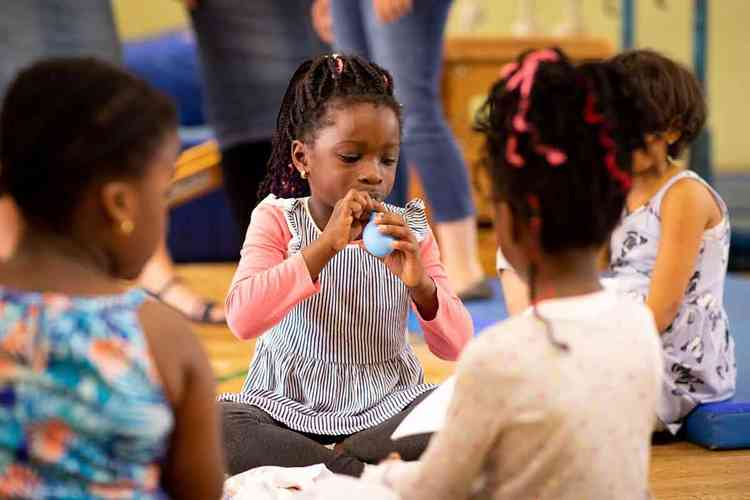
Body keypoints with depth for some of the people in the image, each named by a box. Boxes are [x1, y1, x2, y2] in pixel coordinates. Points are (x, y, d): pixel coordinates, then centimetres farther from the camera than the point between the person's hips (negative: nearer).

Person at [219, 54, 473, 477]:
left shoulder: (408, 229, 1)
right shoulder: (277, 220, -5)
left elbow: (455, 347, -3)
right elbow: (243, 319, -23)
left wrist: (420, 284, -23)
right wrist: (325, 246, -29)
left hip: (387, 406, 2)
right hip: (287, 407, -1)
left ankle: (327, 465, -16)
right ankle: (374, 472, -22)